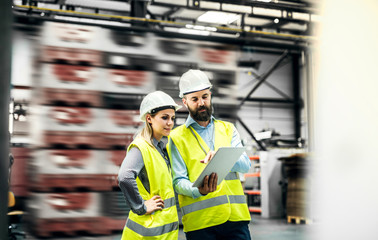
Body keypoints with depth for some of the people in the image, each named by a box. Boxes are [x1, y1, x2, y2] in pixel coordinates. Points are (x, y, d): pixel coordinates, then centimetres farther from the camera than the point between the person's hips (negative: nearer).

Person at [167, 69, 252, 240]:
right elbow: (178, 181, -2)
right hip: (200, 222, -2)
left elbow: (245, 165, 1)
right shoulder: (177, 137, 6)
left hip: (236, 215, 3)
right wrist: (198, 190, -23)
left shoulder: (228, 129, 15)